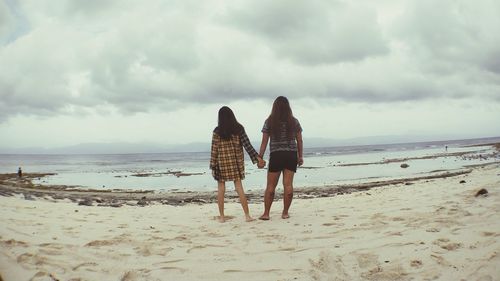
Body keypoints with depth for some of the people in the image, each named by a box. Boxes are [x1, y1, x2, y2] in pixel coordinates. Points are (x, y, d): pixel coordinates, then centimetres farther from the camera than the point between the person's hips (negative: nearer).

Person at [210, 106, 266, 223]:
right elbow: (247, 145, -5)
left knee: (221, 189, 7)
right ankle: (247, 215, 2)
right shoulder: (239, 128, 0)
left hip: (222, 162, -2)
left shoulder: (217, 131, -6)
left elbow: (214, 150, -6)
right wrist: (257, 158, -3)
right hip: (236, 161, 2)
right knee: (239, 187, 5)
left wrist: (213, 166, 0)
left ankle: (222, 216, 10)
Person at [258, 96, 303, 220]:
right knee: (288, 184, 1)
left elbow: (264, 142, -2)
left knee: (270, 186, 5)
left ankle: (266, 213, 8)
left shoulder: (269, 122, -1)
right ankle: (285, 212, 7)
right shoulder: (294, 121, 4)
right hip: (291, 155, 2)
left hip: (276, 155, -1)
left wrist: (260, 157, 4)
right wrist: (300, 156, 15)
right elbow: (299, 141, 7)